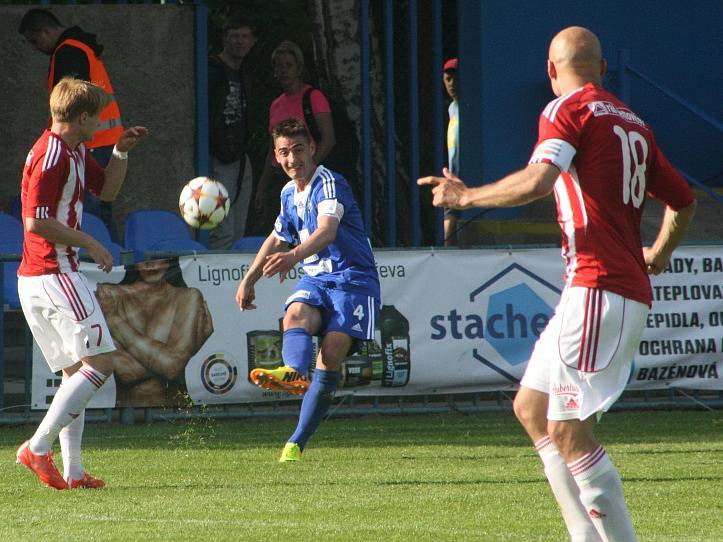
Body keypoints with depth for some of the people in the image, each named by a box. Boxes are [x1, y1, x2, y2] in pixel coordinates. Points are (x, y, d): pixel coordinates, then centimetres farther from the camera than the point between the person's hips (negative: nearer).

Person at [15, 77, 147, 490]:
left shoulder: (76, 152, 16)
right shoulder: (51, 156, -16)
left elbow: (107, 190, 29)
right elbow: (36, 221, -22)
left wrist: (122, 152, 13)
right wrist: (88, 243, -15)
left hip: (35, 278, 11)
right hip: (53, 274, -11)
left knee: (77, 371, 10)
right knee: (99, 362, -10)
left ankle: (73, 471, 6)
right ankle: (38, 447, -14)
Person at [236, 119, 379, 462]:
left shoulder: (330, 184, -14)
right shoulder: (289, 193, 12)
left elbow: (327, 231, -33)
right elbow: (277, 239, 32)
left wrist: (294, 256, -51)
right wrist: (249, 280, 33)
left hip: (353, 280, -6)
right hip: (316, 279, 6)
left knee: (331, 355, -22)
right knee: (296, 314, -30)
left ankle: (297, 442, -23)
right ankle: (293, 372, -62)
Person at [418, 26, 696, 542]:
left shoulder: (569, 110, -5)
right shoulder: (634, 123, 18)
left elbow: (538, 180, -22)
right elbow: (684, 201, 25)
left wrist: (466, 196, -8)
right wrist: (657, 255, 44)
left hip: (598, 288, -9)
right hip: (630, 288, 9)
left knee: (568, 431, -10)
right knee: (531, 407, 15)